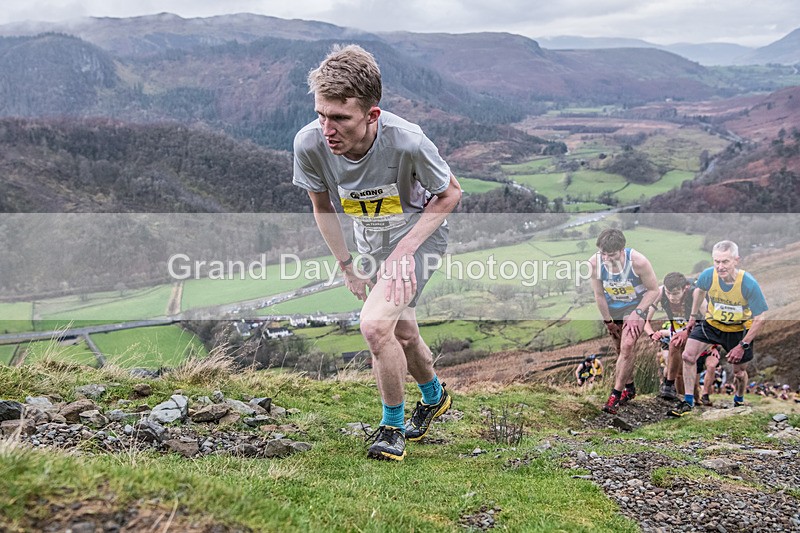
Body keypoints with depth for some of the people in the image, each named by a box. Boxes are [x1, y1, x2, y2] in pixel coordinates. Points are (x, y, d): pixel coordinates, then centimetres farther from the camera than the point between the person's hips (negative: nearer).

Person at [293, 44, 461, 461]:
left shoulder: (407, 142, -36)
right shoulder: (309, 143, -27)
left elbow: (450, 193, -16)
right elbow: (323, 208, -6)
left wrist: (406, 248, -23)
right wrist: (348, 268, -2)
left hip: (419, 233, -5)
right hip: (370, 240, 5)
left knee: (375, 325, -23)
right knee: (402, 334, 19)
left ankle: (392, 425, 2)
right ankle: (434, 397, 50)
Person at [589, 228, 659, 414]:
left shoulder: (638, 262, -30)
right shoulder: (594, 263, -24)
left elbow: (654, 290, -15)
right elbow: (599, 294, -9)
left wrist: (637, 313, -21)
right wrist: (608, 321, -4)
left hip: (636, 306, -3)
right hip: (612, 307, 3)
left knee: (627, 347, -17)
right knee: (620, 349, 11)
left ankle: (616, 394, -10)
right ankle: (629, 388, 32)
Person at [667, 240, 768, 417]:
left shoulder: (749, 284, -32)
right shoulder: (708, 275, -24)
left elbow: (760, 318, -21)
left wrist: (742, 345, -22)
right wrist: (693, 317, 10)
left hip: (739, 330, -2)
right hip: (711, 323, 2)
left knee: (739, 372, 11)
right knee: (688, 356, -13)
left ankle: (739, 402, 44)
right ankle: (688, 402, 1)